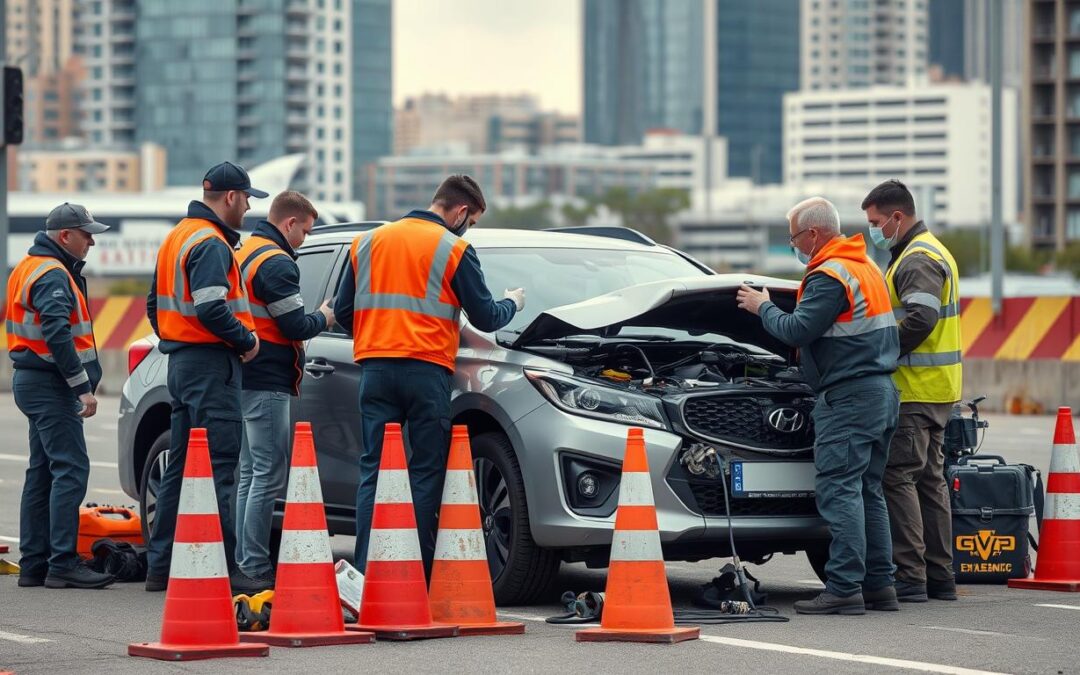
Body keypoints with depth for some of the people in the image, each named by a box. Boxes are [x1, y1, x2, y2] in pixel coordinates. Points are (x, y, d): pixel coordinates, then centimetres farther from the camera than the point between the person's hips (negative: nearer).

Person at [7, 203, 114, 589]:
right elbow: (57, 335, -24)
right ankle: (62, 564, -16)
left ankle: (34, 564, 14)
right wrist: (83, 387, -24)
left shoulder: (30, 268, 18)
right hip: (49, 384, -11)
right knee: (71, 470, -12)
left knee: (43, 471, 12)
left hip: (32, 381, 11)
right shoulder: (52, 275, -15)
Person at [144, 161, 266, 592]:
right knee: (219, 466, -10)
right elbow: (210, 308, -25)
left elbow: (154, 304, 23)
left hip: (181, 362, 10)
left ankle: (161, 565, 17)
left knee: (180, 467, 14)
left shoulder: (178, 237, 18)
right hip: (211, 365, -10)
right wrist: (247, 338, -12)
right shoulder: (211, 244, -14)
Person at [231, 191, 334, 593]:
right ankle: (254, 570, -10)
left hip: (245, 380, 10)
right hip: (267, 385, -10)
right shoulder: (276, 263, -14)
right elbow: (296, 326, -16)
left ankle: (242, 564, 16)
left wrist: (314, 318, 14)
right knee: (269, 476, -8)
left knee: (250, 475, 14)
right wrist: (323, 318, 3)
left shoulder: (245, 253, 17)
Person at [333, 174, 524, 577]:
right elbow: (485, 318, 3)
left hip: (375, 367, 4)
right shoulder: (454, 249, 0)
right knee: (426, 474, 2)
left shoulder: (368, 242, 14)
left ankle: (365, 573, -4)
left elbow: (343, 312, 15)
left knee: (373, 471, 4)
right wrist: (513, 303, 24)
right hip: (426, 370, -4)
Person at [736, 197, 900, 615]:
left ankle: (844, 589, -14)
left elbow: (796, 331, -17)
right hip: (881, 392, 10)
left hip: (848, 396, -10)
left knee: (838, 491, -10)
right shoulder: (866, 267, 19)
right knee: (868, 491, 13)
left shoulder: (830, 276, -13)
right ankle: (879, 585, 14)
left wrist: (763, 307, 0)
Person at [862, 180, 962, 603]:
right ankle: (939, 578, 15)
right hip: (936, 390, 11)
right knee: (929, 480, 13)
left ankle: (910, 578, -11)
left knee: (898, 478, -9)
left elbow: (919, 320, -25)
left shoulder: (918, 260, -14)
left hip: (915, 390, -11)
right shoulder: (933, 253, 20)